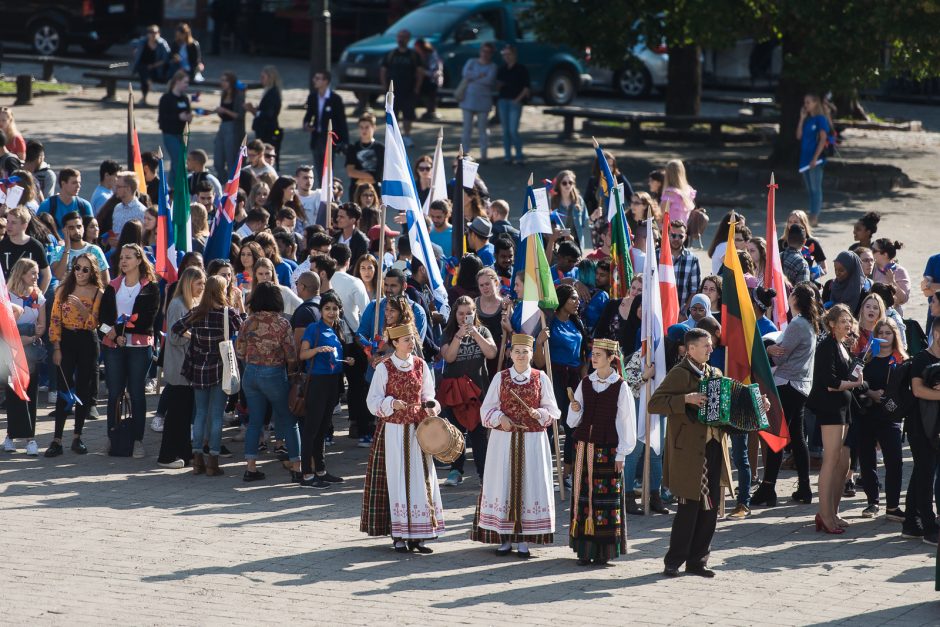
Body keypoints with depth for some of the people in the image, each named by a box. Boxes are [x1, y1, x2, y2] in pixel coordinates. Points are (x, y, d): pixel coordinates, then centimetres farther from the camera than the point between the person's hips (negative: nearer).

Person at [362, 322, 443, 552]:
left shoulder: (420, 365, 5)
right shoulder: (384, 368, -6)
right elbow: (373, 401, -5)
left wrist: (431, 408, -6)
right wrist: (392, 403, -22)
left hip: (418, 428, 4)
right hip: (393, 430, -4)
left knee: (420, 477, 2)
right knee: (397, 479, -2)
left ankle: (417, 534, 8)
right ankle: (399, 536, 3)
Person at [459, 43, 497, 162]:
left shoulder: (492, 66, 4)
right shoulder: (472, 62, 11)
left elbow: (489, 80, -13)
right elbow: (465, 73, -7)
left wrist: (472, 79, -9)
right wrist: (480, 76, -11)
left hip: (483, 100, -2)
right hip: (469, 98, 2)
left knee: (482, 128, -1)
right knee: (467, 128, 2)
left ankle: (483, 154, 3)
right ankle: (465, 152, 7)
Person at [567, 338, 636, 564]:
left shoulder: (620, 387, -4)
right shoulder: (585, 383, 9)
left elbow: (626, 422, -3)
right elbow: (573, 421, 14)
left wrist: (621, 454, -6)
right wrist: (574, 410, -8)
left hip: (607, 450, -4)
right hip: (584, 446, 4)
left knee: (606, 498, -3)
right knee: (583, 494, 3)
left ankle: (603, 550, 2)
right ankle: (584, 549, 7)